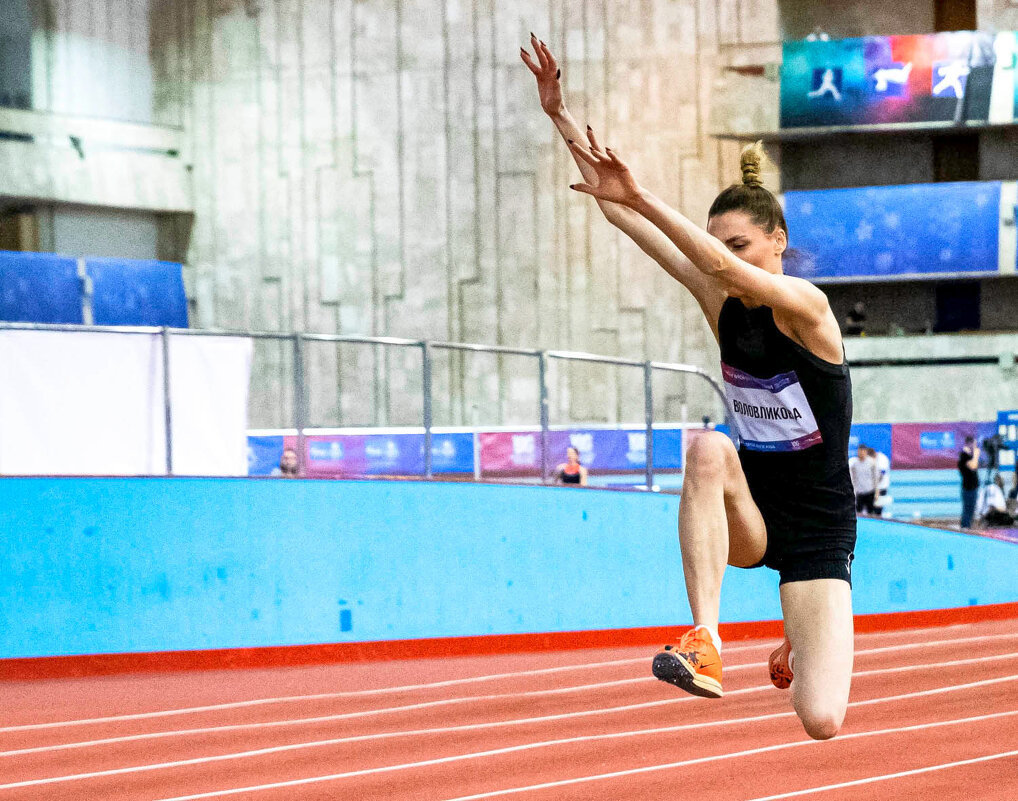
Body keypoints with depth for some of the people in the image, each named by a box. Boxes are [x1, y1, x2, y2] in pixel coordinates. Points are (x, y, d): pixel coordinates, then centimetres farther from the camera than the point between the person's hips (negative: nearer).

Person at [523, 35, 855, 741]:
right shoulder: (720, 302, -1)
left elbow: (725, 266, -35)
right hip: (747, 517, 4)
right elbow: (624, 214, -5)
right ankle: (705, 645, -35)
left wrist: (639, 198, -45)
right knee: (710, 449, -33)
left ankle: (804, 640, 24)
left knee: (821, 724, -15)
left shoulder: (805, 305, -15)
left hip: (817, 532, -4)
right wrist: (561, 116, -11)